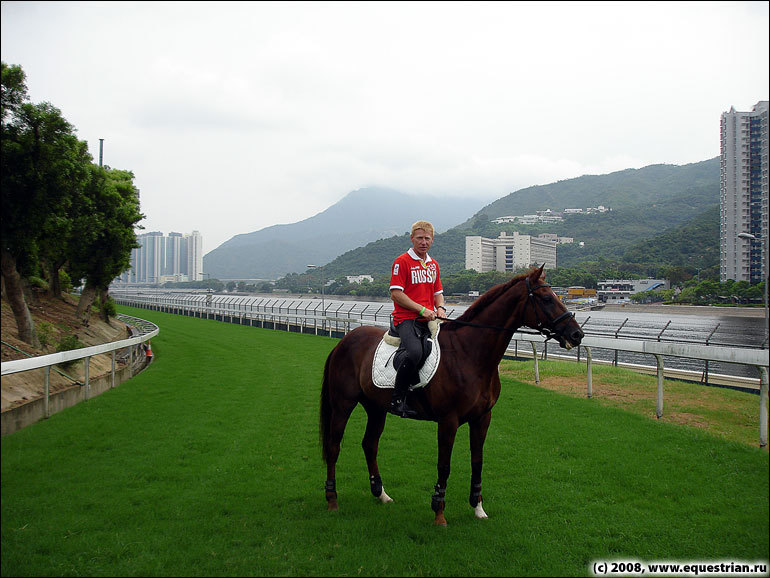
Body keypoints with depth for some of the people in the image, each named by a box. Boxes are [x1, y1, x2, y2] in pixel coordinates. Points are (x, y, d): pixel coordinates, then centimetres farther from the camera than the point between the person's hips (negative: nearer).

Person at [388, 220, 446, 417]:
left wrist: (440, 308, 3)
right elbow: (396, 293, -9)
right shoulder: (402, 261, -2)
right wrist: (422, 310, -14)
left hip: (429, 319, 7)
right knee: (415, 353, -32)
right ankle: (397, 400, -20)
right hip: (406, 319, -7)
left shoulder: (433, 264, 20)